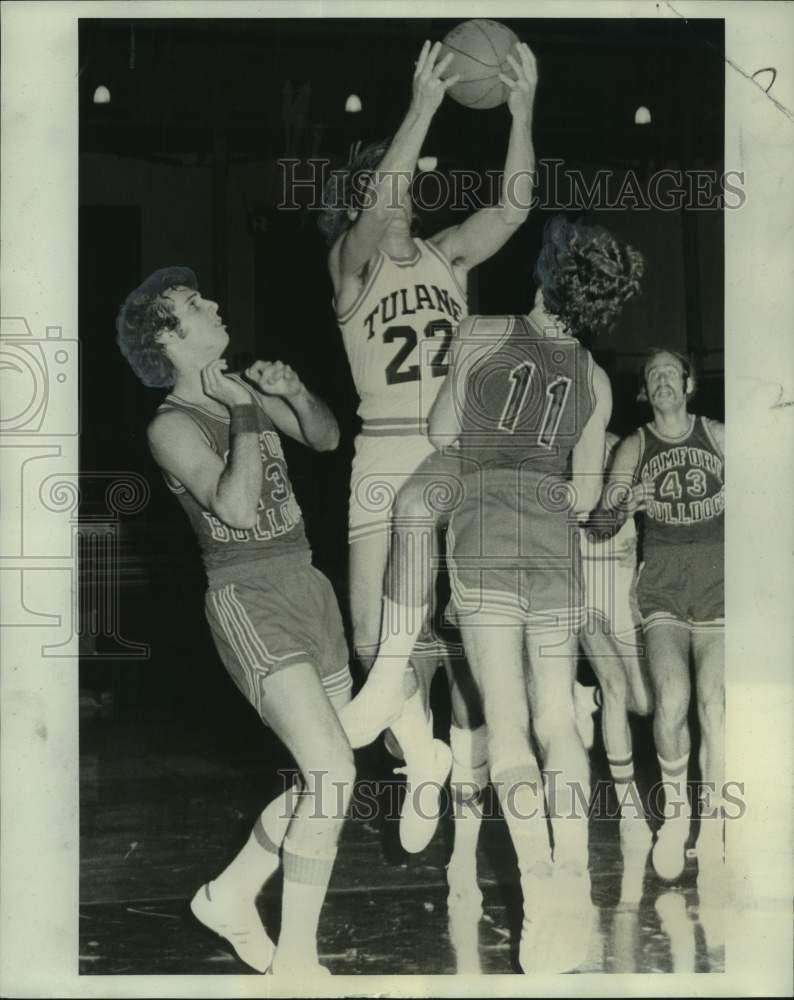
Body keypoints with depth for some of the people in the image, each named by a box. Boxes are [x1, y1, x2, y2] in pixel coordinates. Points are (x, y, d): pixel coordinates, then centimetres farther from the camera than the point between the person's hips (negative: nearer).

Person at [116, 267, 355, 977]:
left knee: (328, 775, 9)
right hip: (250, 600, -8)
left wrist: (293, 393, 1)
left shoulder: (243, 390, 10)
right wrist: (246, 416, -14)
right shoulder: (172, 426, -9)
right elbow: (237, 506, -22)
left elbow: (328, 438, 19)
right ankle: (295, 957, -7)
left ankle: (231, 894, 28)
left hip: (308, 587, 8)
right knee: (332, 770, -18)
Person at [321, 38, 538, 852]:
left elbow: (512, 207, -3)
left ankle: (466, 744, 22)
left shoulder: (446, 257, 11)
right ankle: (421, 749, 20)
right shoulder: (350, 265, 1)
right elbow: (376, 209, -19)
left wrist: (522, 112, -14)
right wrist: (423, 108, -26)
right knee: (379, 636, -7)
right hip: (389, 459, -2)